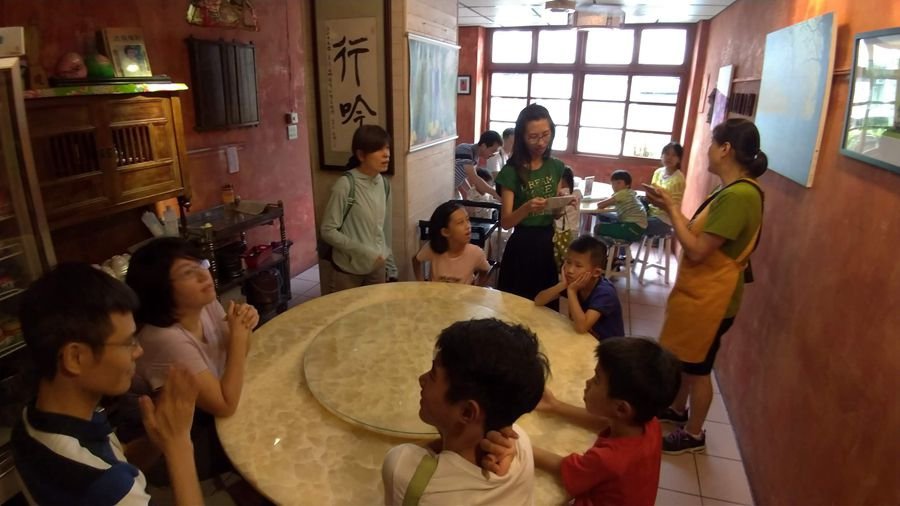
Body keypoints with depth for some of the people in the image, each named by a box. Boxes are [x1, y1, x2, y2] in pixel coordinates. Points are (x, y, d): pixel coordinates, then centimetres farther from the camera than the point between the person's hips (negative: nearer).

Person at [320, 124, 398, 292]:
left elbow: (385, 229, 8)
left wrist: (391, 267, 10)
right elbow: (328, 231, -17)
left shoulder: (384, 184, 0)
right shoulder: (346, 185, -19)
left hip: (377, 267, 6)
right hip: (349, 269, -5)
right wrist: (364, 252, -21)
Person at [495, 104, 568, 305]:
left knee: (548, 305, 14)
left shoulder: (557, 167, 3)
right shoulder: (512, 171, -11)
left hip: (550, 243, 4)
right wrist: (527, 208, -32)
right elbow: (505, 222, -14)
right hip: (522, 246, -4)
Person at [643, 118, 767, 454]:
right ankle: (677, 409, 45)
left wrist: (671, 208, -17)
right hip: (699, 292, 10)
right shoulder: (736, 191, 7)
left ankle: (693, 435, 28)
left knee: (697, 367, 8)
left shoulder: (738, 195, -26)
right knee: (682, 358, 24)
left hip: (708, 298, -10)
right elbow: (700, 236, 8)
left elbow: (697, 249, -26)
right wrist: (670, 207, 2)